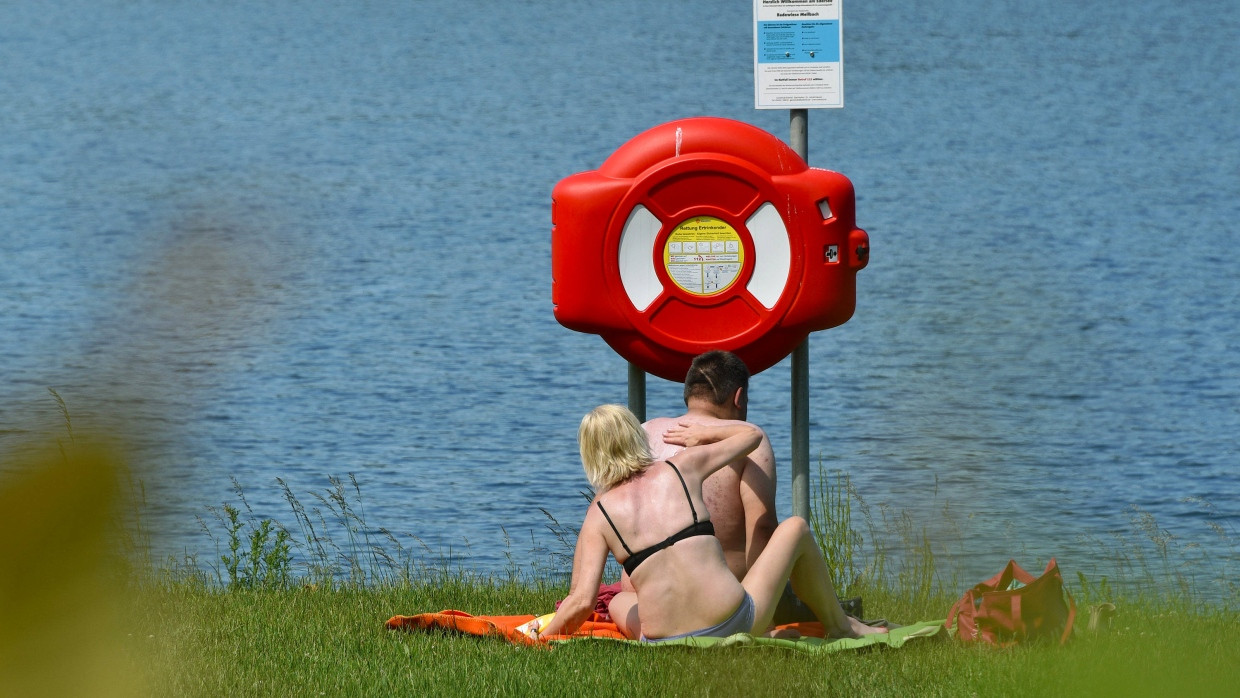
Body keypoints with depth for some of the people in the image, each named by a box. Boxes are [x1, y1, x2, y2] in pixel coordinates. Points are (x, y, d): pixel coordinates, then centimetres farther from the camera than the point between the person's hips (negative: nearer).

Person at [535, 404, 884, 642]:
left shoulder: (599, 514, 1)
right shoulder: (683, 467, 2)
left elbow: (582, 603, -9)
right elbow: (752, 433, 19)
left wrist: (545, 637, 6)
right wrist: (704, 435, 35)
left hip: (667, 644, 0)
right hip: (734, 622, 0)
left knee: (620, 605, 38)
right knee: (795, 528, 24)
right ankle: (840, 626, 44)